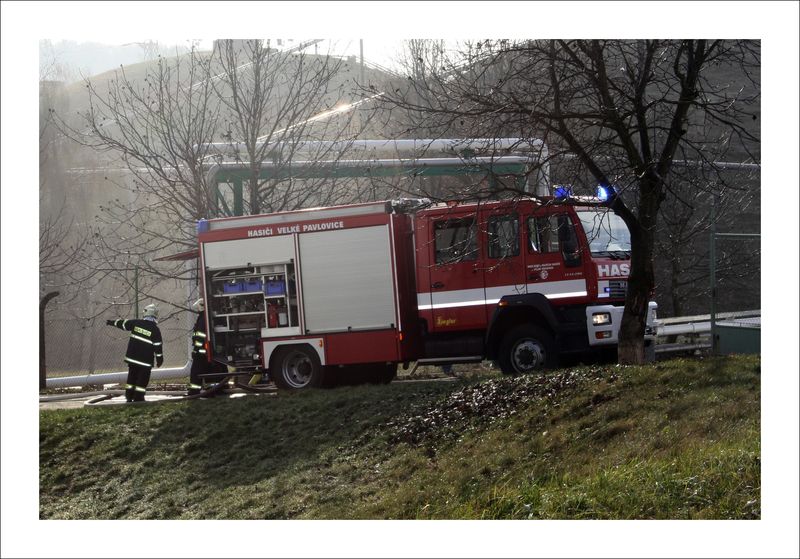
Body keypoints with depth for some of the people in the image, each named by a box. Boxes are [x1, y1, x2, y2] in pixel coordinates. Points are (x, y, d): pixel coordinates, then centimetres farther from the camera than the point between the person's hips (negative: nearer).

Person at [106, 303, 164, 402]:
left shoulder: (135, 323, -2)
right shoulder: (155, 330, -11)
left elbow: (122, 324, 14)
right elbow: (158, 346, -8)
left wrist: (111, 322, 31)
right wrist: (160, 359, 2)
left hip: (132, 357, 4)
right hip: (145, 360, -4)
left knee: (131, 377, 16)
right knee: (142, 380, 2)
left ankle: (129, 397, 18)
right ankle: (138, 398, -1)